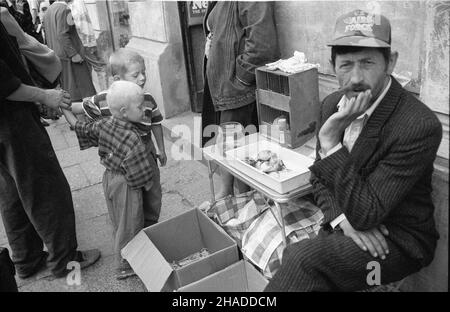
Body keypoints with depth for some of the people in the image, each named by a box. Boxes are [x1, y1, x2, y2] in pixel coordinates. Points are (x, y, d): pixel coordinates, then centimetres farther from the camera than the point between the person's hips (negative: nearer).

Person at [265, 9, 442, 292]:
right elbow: (319, 177, 8)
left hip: (399, 240, -5)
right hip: (345, 226, 6)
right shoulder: (332, 104, -3)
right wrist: (343, 219, -12)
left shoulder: (420, 125, -24)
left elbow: (365, 214, -23)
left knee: (300, 258, -28)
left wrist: (330, 141, -30)